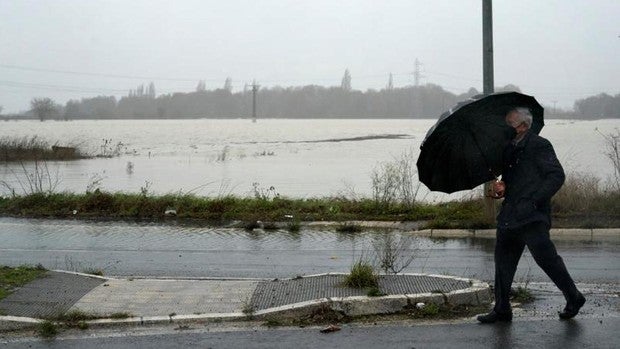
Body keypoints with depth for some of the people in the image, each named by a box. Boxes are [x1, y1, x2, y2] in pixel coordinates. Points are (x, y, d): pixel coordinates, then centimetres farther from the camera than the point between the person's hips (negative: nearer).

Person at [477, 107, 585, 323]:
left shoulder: (539, 146, -8)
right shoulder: (509, 148, 17)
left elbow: (556, 176, -14)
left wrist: (533, 200, -20)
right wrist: (501, 187, 4)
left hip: (532, 217, -8)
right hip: (510, 216, 8)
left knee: (545, 257, -6)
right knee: (503, 259, 7)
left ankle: (573, 298, 13)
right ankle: (502, 310, 15)